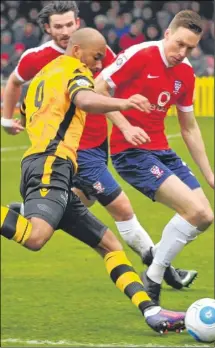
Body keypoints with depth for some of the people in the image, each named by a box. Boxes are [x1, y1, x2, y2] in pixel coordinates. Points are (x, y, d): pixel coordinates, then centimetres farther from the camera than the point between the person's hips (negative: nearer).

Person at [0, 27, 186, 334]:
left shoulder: (41, 77, 30)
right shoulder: (74, 69, 3)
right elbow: (84, 99, -21)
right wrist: (121, 103, -36)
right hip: (52, 165, -10)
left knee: (108, 242, 9)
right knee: (35, 237, -35)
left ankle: (151, 311, 0)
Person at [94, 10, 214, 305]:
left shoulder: (186, 74, 7)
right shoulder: (139, 56, -14)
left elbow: (189, 128, 17)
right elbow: (97, 90, -11)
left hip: (161, 151, 8)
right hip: (130, 151, -8)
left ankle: (157, 260, 22)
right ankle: (152, 278, -7)